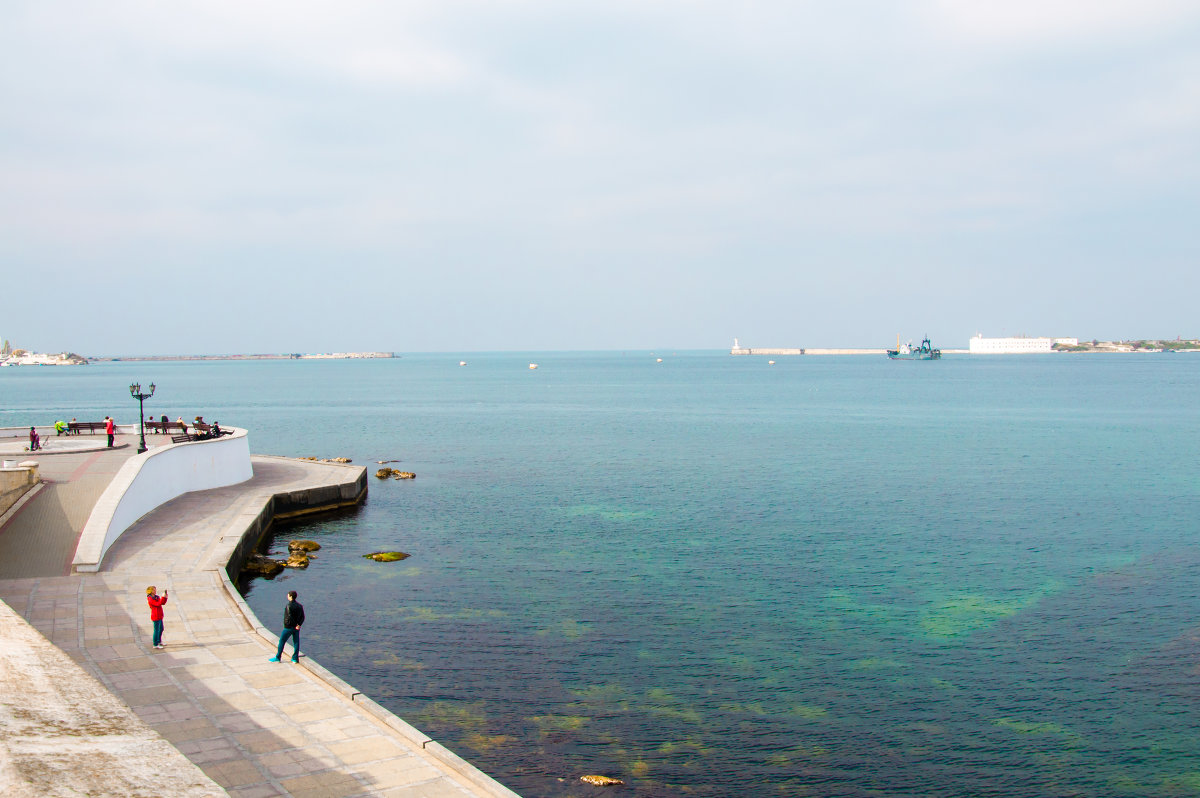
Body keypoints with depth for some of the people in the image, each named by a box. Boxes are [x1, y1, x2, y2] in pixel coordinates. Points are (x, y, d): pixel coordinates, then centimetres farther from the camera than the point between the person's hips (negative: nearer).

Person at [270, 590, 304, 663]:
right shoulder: (300, 606, 4)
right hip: (296, 628, 6)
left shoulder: (289, 606, -18)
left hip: (288, 627, -6)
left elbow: (289, 617, -22)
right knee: (296, 642, 9)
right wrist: (299, 624, -6)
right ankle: (295, 658, 11)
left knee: (281, 641, 7)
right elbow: (302, 617, 3)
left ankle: (277, 657, 14)